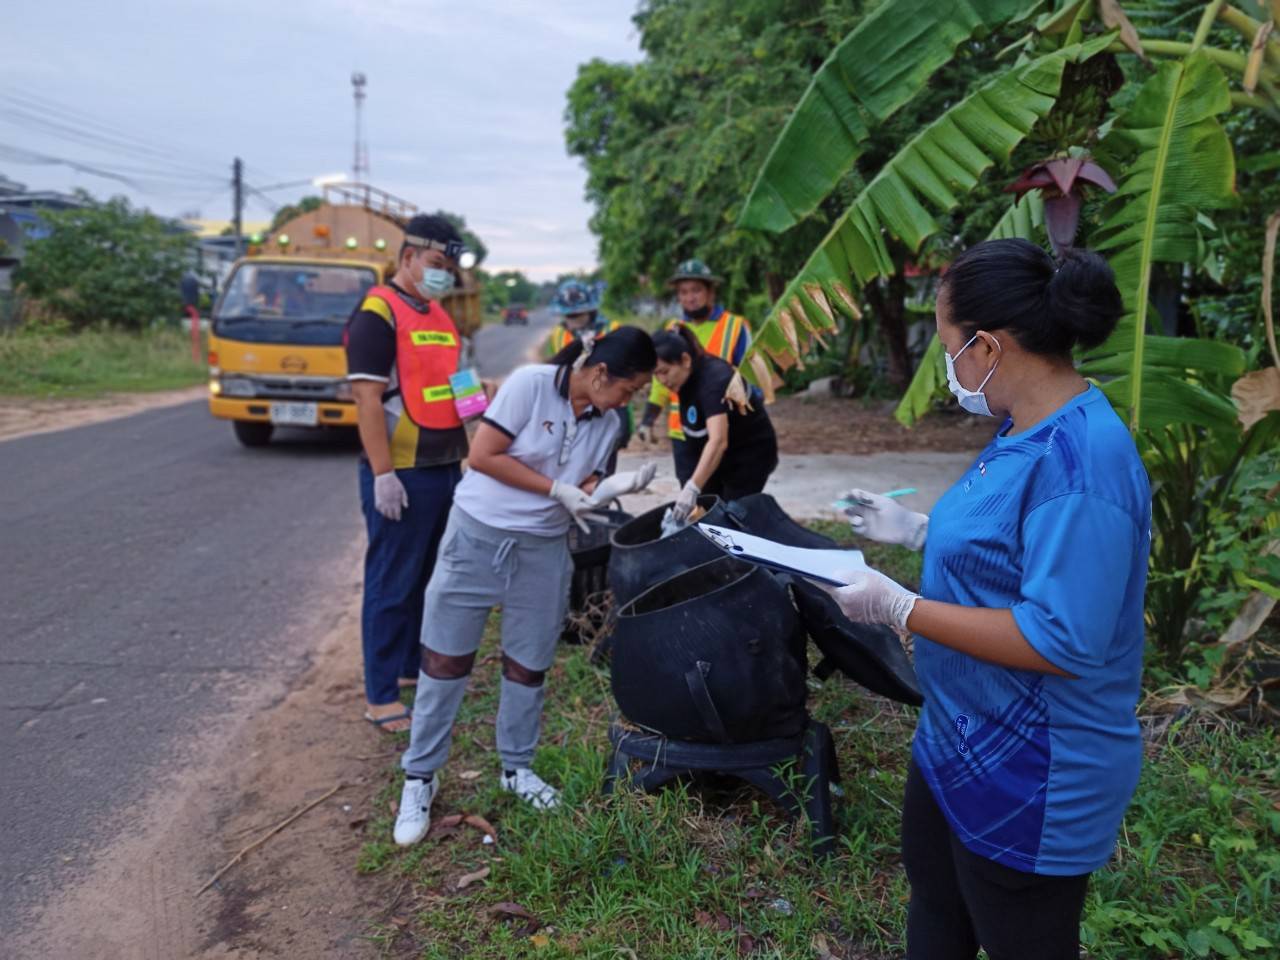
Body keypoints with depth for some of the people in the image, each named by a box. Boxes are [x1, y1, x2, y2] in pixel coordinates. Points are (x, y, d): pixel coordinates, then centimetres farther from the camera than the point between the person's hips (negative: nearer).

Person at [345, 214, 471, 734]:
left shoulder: (440, 316, 16)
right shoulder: (377, 313, -11)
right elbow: (368, 398, -17)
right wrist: (382, 474, -21)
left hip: (444, 468, 9)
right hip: (402, 475, -9)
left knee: (431, 578, 17)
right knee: (392, 584, -2)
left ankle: (413, 667, 32)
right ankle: (380, 696, 8)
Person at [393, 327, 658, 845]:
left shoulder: (606, 425, 2)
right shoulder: (530, 384, -16)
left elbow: (580, 489, 5)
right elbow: (483, 456, -17)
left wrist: (612, 487, -16)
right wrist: (556, 488, -17)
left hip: (544, 549, 5)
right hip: (478, 534, -4)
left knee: (528, 665, 12)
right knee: (445, 659, 5)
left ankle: (517, 767, 33)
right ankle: (420, 775, 20)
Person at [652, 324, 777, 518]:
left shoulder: (713, 379, -31)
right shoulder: (688, 378, -6)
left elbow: (718, 440, -45)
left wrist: (692, 488, -55)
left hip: (751, 453, -8)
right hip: (719, 457, 8)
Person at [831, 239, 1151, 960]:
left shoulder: (1080, 460, -31)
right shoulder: (1029, 429, 2)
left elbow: (1061, 640, -33)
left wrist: (901, 608, -29)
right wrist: (919, 530, 8)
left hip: (1031, 773, -10)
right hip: (960, 738, 10)